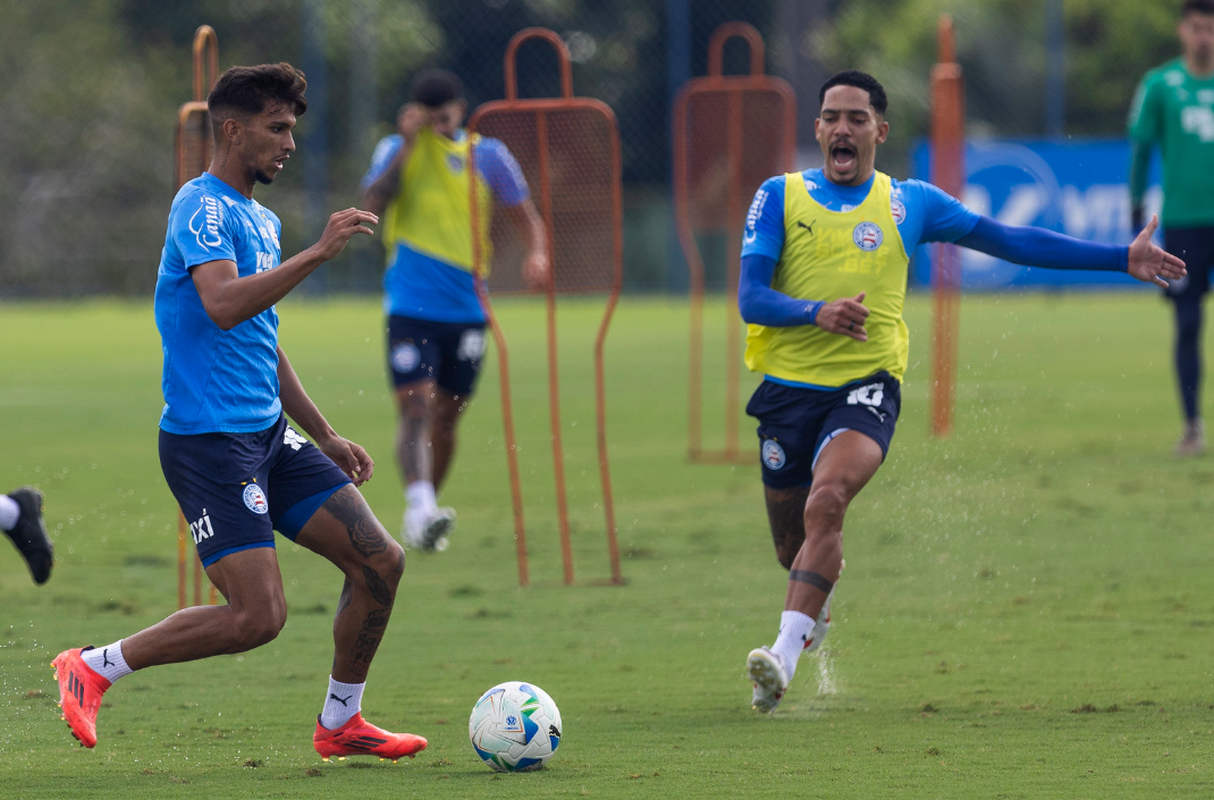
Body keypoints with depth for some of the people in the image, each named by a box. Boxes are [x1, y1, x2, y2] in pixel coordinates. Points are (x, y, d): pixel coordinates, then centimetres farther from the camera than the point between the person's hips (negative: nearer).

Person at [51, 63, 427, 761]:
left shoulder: (262, 221, 18)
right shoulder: (203, 208, -12)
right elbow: (223, 306, -30)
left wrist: (325, 436, 25)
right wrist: (317, 254, -30)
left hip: (270, 437, 9)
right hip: (210, 438, -9)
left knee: (381, 561, 2)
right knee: (259, 616, -16)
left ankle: (341, 723, 16)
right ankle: (94, 668, -1)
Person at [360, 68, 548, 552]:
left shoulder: (487, 155, 6)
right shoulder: (397, 150, 1)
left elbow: (524, 214, 10)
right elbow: (372, 205, -14)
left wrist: (536, 253, -10)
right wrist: (407, 146, -17)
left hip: (468, 307, 3)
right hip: (410, 306, -3)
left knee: (446, 417, 9)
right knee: (414, 405, -19)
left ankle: (421, 521, 22)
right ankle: (419, 508, -30)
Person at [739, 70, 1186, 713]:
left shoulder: (909, 203, 8)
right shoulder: (780, 197, 5)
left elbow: (1010, 241, 13)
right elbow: (750, 298, -4)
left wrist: (1121, 259, 11)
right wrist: (816, 311, -25)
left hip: (866, 388, -2)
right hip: (788, 387, 2)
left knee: (826, 500, -29)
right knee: (792, 546, 11)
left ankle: (786, 652, -34)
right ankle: (820, 598, 49)